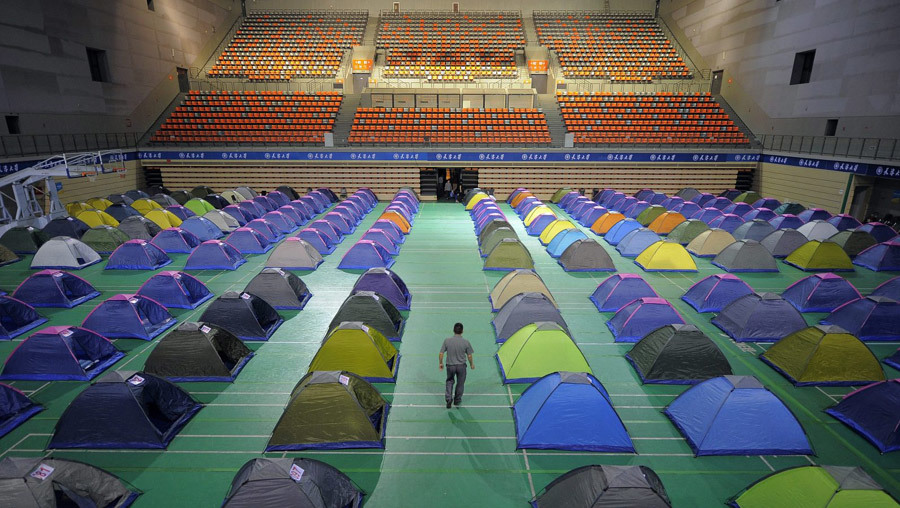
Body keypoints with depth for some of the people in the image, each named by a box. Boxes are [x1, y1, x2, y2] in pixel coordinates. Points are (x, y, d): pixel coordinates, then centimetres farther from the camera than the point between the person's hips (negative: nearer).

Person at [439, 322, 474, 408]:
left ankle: (448, 398, 8)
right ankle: (457, 400, 31)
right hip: (461, 366, -1)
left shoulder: (447, 340, -12)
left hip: (450, 366, 1)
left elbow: (441, 354, -7)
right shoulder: (466, 342, -13)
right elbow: (469, 356, -4)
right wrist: (471, 364, 14)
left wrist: (440, 363, 9)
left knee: (449, 381, 23)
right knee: (460, 383, 19)